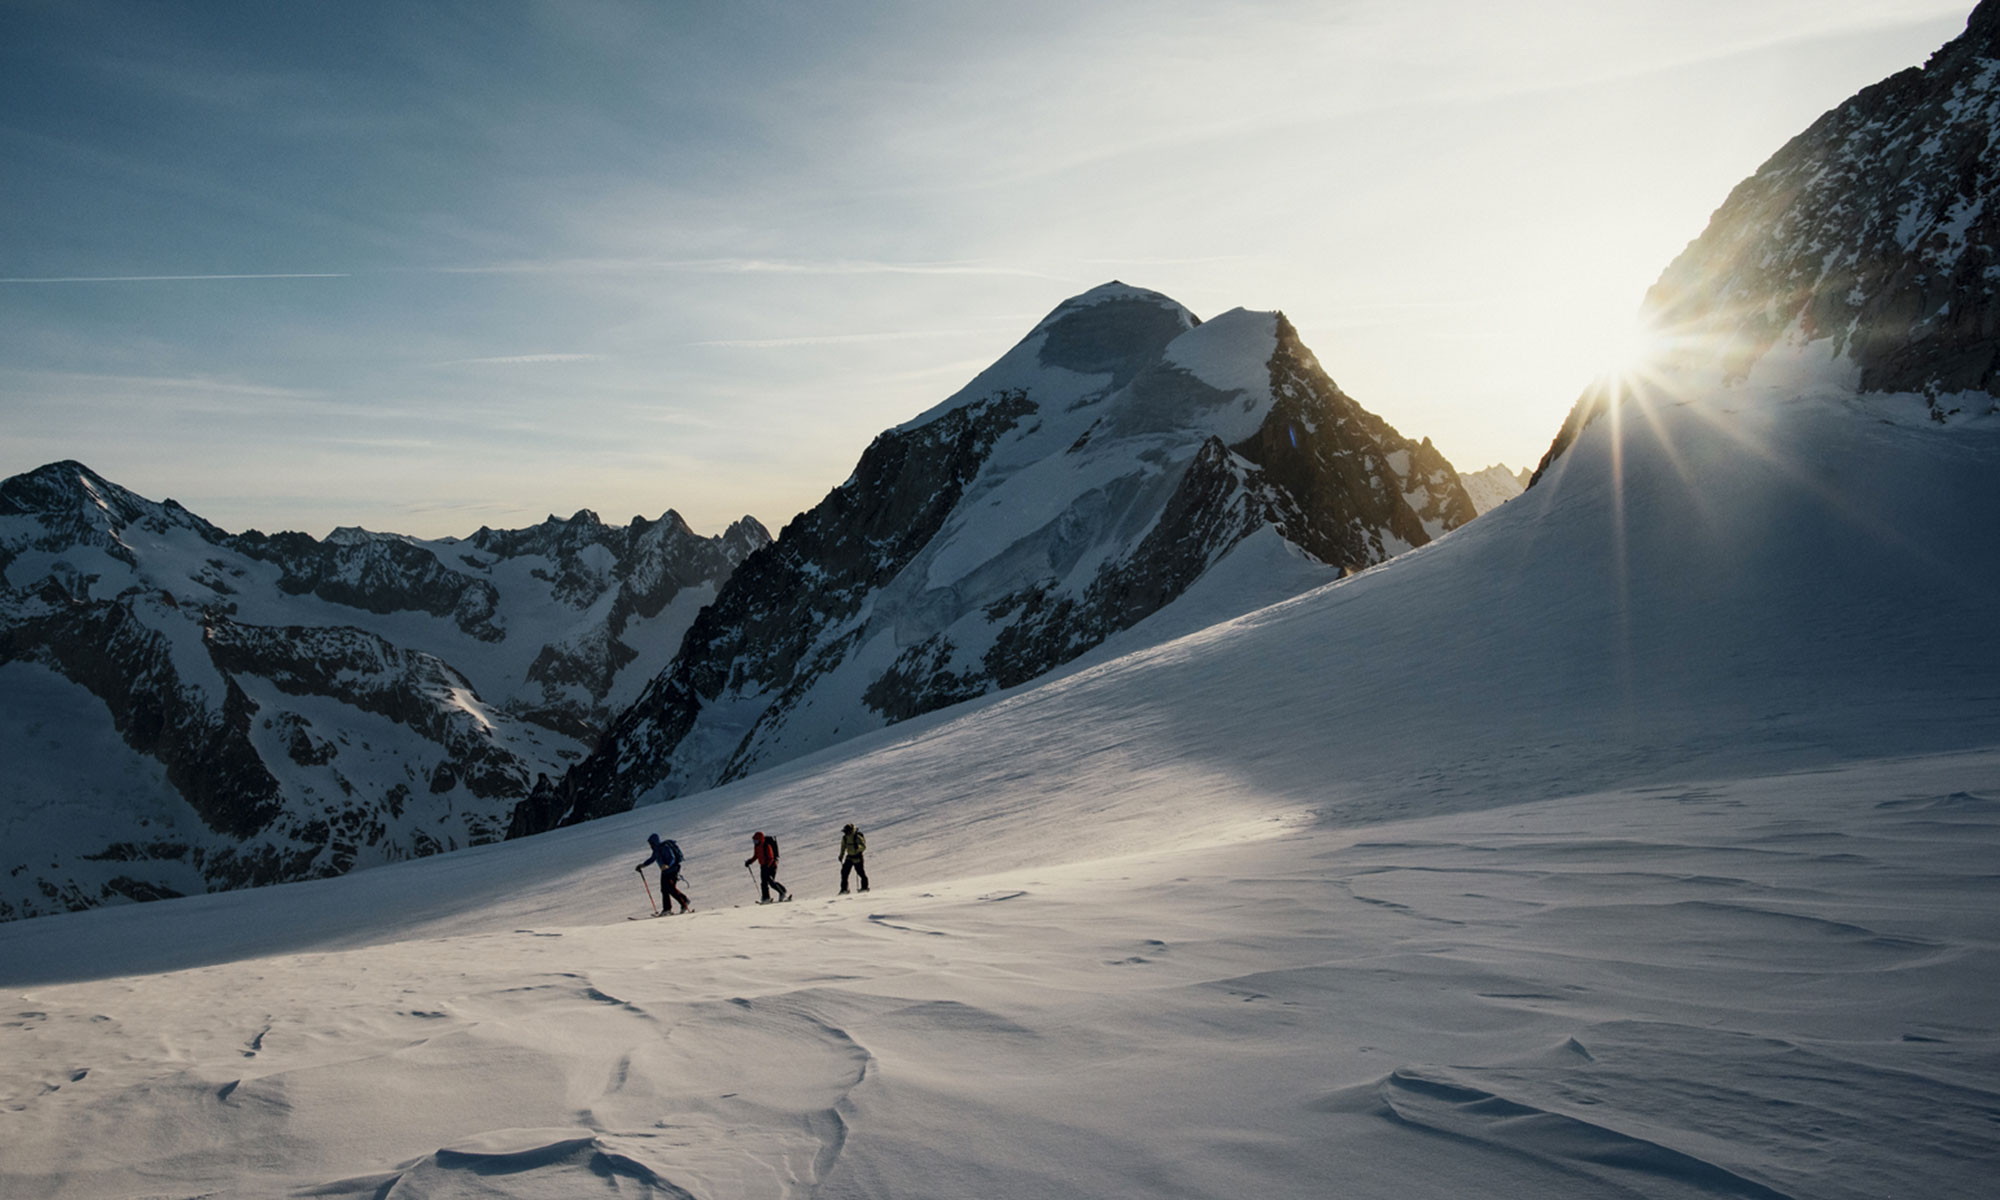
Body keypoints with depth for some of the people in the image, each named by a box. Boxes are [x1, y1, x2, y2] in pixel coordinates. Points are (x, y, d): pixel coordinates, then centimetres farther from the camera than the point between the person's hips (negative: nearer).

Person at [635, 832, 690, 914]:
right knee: (664, 890, 4)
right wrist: (643, 865, 22)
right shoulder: (656, 849, 11)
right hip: (665, 871, 9)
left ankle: (684, 901, -4)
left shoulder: (665, 847, -18)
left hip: (672, 870, -9)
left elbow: (672, 858, -25)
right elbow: (652, 859, 27)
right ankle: (667, 909, 7)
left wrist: (667, 865, -43)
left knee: (671, 889, -17)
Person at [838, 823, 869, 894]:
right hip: (849, 857, 6)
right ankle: (844, 889, 6)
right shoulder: (845, 837, 2)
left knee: (860, 872, 0)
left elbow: (864, 847, -20)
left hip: (857, 858, -6)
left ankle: (865, 887, 16)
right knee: (844, 872, -2)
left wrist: (858, 847, -38)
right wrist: (841, 856, 14)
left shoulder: (858, 837, -17)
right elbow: (843, 847, 18)